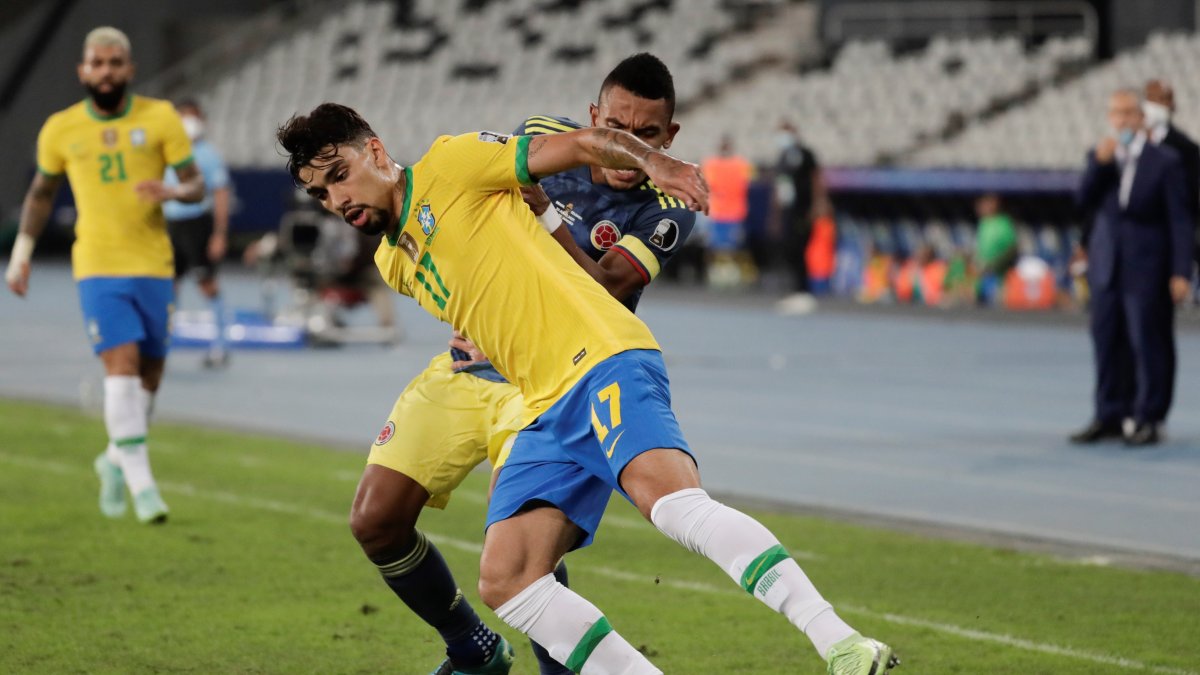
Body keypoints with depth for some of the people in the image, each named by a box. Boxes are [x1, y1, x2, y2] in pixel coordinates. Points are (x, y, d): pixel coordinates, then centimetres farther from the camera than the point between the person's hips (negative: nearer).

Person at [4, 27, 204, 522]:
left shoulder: (160, 118, 0)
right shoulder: (60, 129, 3)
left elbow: (196, 185, 1)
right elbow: (41, 193, 17)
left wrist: (173, 191, -22)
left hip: (153, 266, 2)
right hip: (97, 267, -2)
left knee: (150, 372, 8)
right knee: (122, 364, -17)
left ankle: (117, 459, 33)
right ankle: (141, 483, -16)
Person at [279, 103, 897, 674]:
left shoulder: (449, 163, 5)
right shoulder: (392, 263, 25)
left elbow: (581, 144, 1)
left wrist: (653, 163, -15)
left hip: (602, 358, -8)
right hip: (543, 411, 8)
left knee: (672, 500, -32)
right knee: (504, 583, -12)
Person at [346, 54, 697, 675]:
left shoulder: (667, 209, -9)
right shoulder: (543, 138, 0)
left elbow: (601, 292, -22)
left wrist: (542, 208, -32)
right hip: (470, 361, 4)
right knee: (375, 522, -8)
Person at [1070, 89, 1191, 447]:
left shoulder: (1164, 161, -4)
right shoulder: (1099, 156, 8)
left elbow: (1179, 220, -6)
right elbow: (1085, 199, -4)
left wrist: (1180, 272, -11)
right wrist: (1100, 163, -18)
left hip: (1146, 269, -4)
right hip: (1107, 266, 4)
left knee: (1148, 343, -4)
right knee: (1107, 341, 8)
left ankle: (1147, 420, 1)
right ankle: (1110, 415, 16)